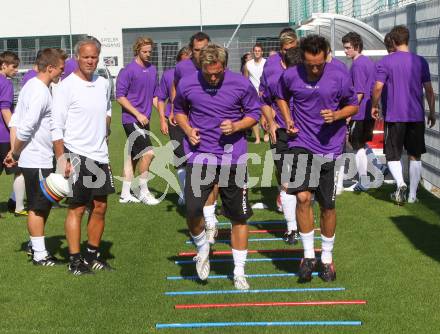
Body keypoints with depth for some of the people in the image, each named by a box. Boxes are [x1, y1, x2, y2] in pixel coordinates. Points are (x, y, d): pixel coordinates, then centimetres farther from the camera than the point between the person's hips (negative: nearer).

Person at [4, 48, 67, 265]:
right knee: (38, 207, 0)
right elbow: (26, 128, -23)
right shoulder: (41, 92, -19)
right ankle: (40, 255, 9)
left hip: (35, 160, 9)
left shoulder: (31, 86, 11)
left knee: (42, 205, 18)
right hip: (38, 161, -9)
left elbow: (16, 121, 13)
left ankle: (35, 246, 28)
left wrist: (14, 151, 10)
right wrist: (16, 154, -10)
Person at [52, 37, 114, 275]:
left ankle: (92, 256, 23)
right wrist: (61, 159, -17)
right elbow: (57, 127, -11)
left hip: (100, 155, 6)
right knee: (76, 208, -3)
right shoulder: (66, 87, -10)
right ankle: (75, 261, 5)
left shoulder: (103, 84, 9)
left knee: (100, 207, 10)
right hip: (76, 155, -6)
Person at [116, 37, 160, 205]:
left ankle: (125, 194, 20)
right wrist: (138, 114, -15)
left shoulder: (152, 70, 11)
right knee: (148, 153, -15)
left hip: (144, 120, 8)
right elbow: (120, 96, -12)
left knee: (133, 156, 12)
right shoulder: (128, 70, -10)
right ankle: (143, 191, -2)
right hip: (131, 120, -8)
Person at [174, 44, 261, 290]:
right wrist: (187, 129, -5)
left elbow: (254, 113, 7)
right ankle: (203, 249, 20)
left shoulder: (241, 84, -5)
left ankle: (239, 272, 20)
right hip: (200, 156, 0)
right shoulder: (187, 84, -2)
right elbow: (179, 110, 16)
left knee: (239, 216, 5)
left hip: (233, 157, 0)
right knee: (193, 211, -14)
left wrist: (236, 126, -12)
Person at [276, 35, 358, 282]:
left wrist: (337, 115, -16)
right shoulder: (290, 76, -4)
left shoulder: (339, 77, -9)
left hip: (330, 147, 0)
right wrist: (288, 120, 0)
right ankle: (309, 255, 1)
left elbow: (353, 106, 4)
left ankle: (327, 257, 27)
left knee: (328, 206, 8)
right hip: (301, 143, 0)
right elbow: (281, 98, 17)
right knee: (303, 197, -16)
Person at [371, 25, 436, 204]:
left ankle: (401, 184, -17)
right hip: (417, 116, 2)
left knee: (392, 155, 7)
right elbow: (429, 90, 4)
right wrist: (432, 113, 15)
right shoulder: (421, 61, 2)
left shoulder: (386, 61, -6)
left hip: (394, 117, -2)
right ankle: (412, 194, 13)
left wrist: (374, 106, 6)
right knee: (415, 156, 12)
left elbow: (378, 87, -11)